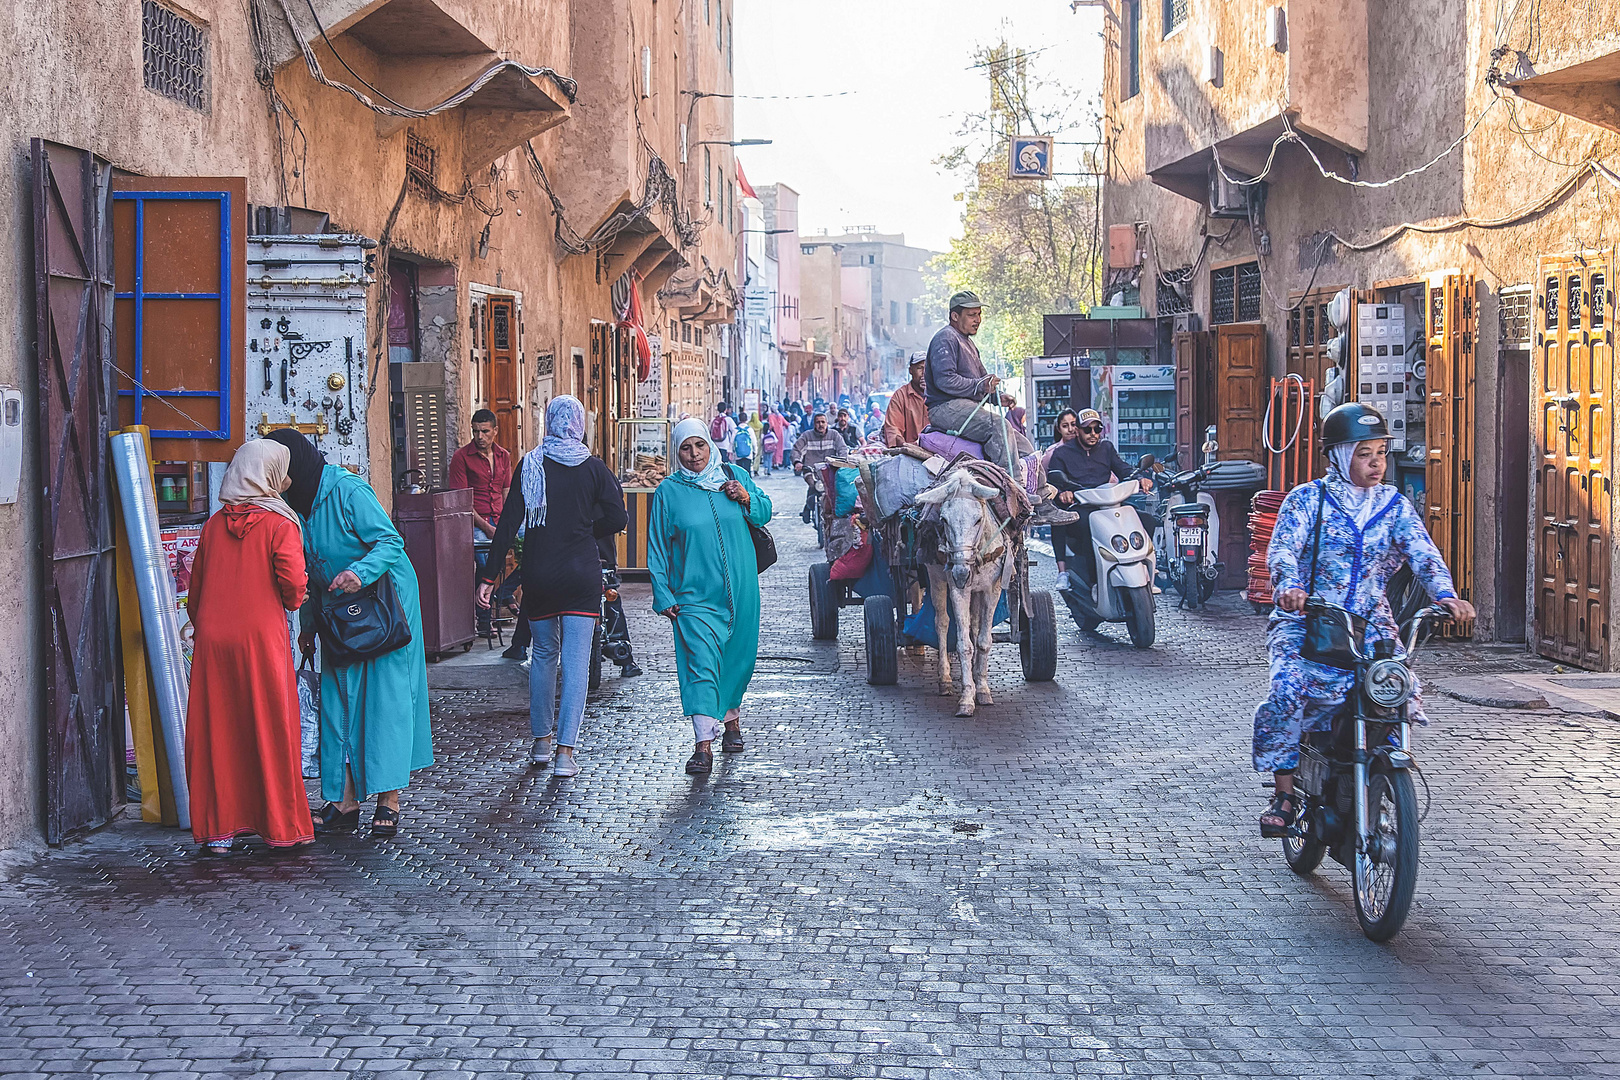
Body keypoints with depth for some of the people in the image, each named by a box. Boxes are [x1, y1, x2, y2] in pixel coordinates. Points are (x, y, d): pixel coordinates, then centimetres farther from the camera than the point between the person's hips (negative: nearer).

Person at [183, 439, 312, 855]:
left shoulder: (214, 525, 8)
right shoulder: (280, 525, -6)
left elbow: (195, 591, 13)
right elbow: (293, 583, -18)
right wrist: (294, 602, 4)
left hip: (212, 638, 4)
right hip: (262, 638, -4)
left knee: (217, 732, 8)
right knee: (271, 732, 4)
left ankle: (218, 828, 10)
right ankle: (282, 826, 11)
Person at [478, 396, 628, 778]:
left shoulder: (530, 465, -2)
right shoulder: (593, 467, -3)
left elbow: (509, 522, -5)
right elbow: (616, 518, -6)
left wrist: (490, 575, -3)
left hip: (538, 574, 2)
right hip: (581, 575, -1)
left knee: (544, 654, 18)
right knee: (576, 661, -1)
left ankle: (541, 742, 24)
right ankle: (565, 751, -8)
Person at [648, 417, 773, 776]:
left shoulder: (735, 477, 5)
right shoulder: (669, 492, -1)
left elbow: (765, 514, 12)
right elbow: (656, 548, 2)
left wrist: (747, 498, -9)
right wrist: (663, 596, -4)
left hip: (740, 591, 3)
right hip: (694, 594, -3)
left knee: (737, 657, 14)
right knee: (701, 663, -14)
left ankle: (731, 719, 38)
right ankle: (704, 745, -18)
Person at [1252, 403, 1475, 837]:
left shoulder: (1395, 505, 9)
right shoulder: (1307, 500, 0)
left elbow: (1423, 552, -4)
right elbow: (1283, 548, -14)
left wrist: (1445, 594, -25)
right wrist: (1289, 586, -37)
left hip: (1370, 622, 3)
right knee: (1288, 691, -28)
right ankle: (1284, 794, -13)